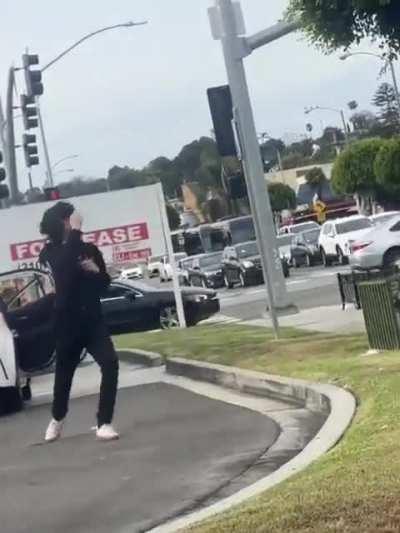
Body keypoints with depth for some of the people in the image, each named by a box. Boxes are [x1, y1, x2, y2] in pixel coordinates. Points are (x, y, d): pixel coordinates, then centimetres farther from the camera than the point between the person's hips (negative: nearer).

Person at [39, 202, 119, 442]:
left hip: (93, 319, 2)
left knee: (110, 364, -18)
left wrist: (96, 270, -9)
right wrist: (76, 231, -26)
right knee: (65, 371, 12)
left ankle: (104, 423, -13)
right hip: (67, 321, -2)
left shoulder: (90, 249, 7)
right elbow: (65, 264, -28)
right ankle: (58, 418, 41)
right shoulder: (51, 252, -4)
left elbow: (105, 283, 12)